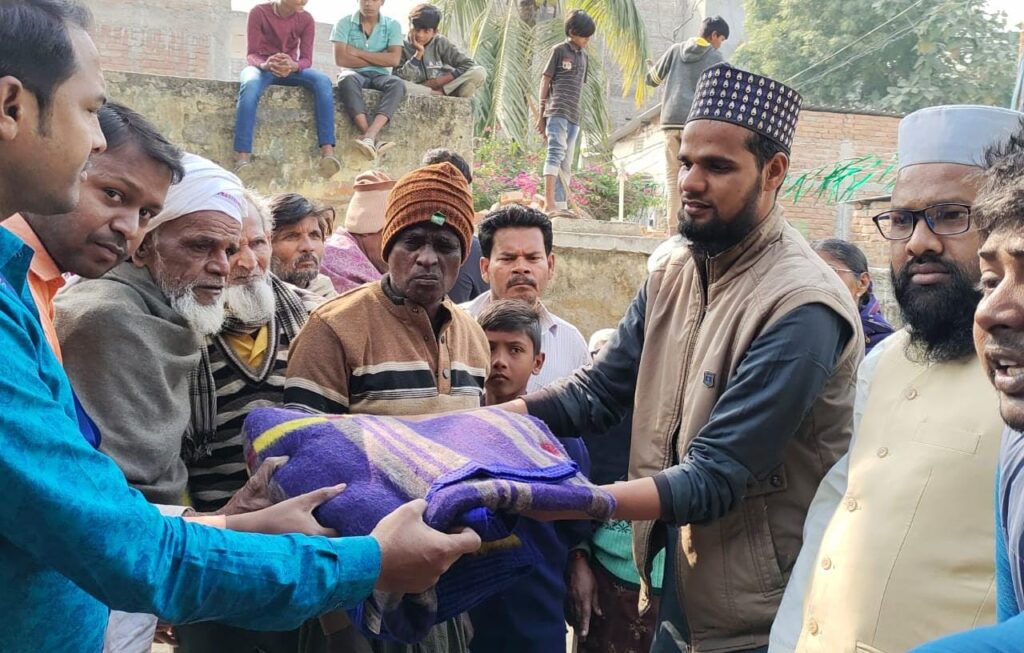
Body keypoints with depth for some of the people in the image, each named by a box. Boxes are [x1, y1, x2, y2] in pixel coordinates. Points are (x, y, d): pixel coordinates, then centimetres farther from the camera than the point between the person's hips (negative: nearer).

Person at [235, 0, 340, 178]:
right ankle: (242, 158, -45)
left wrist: (293, 66, -34)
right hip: (261, 66, -2)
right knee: (250, 85, -39)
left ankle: (327, 151, -37)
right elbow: (251, 54, -13)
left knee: (323, 81, -28)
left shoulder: (306, 19, -4)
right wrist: (264, 64, -37)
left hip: (291, 69, 3)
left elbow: (306, 60, -9)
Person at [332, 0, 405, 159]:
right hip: (354, 73, -1)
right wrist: (380, 60, -4)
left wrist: (357, 53, -8)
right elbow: (341, 59, -9)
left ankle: (369, 136, -50)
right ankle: (374, 139, -49)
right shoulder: (345, 23, 1)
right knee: (347, 80, -38)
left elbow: (394, 59, -8)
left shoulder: (392, 25, 5)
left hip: (380, 75, 1)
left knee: (397, 84, -33)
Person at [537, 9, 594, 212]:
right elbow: (545, 81, 1)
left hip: (574, 117, 7)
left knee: (566, 165, 5)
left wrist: (577, 115, 14)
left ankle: (561, 206, 6)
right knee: (556, 153, -20)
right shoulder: (559, 50, 2)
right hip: (557, 112, -7)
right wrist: (542, 115, -4)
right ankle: (549, 203, -28)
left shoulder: (584, 57, 20)